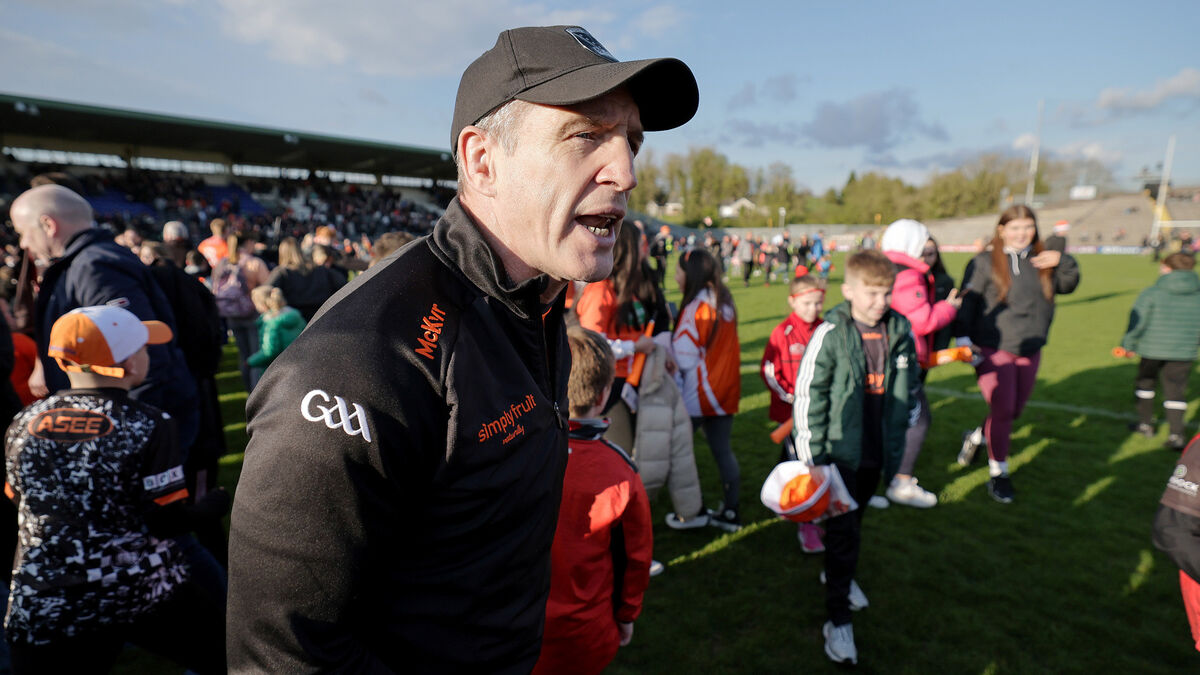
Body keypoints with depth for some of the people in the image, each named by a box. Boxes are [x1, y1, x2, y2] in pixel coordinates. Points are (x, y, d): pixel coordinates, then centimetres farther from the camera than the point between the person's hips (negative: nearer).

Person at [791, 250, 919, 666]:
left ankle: (840, 574, 48)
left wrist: (902, 436, 14)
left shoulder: (900, 331, -2)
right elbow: (808, 393, -15)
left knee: (855, 521, 23)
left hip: (877, 451, 5)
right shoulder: (831, 334, -17)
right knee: (841, 530, 1)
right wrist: (809, 454, -14)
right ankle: (838, 619, 14)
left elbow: (910, 386, 11)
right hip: (839, 450, -5)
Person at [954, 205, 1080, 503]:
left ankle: (977, 436, 43)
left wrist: (1063, 261, -7)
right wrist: (963, 338, -16)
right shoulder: (984, 263, -7)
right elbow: (967, 302, -8)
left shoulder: (1042, 261, 6)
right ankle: (998, 473, 11)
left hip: (1030, 350, 5)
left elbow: (1068, 286, 11)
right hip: (993, 350, -5)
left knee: (1014, 410, 15)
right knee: (1002, 410, -6)